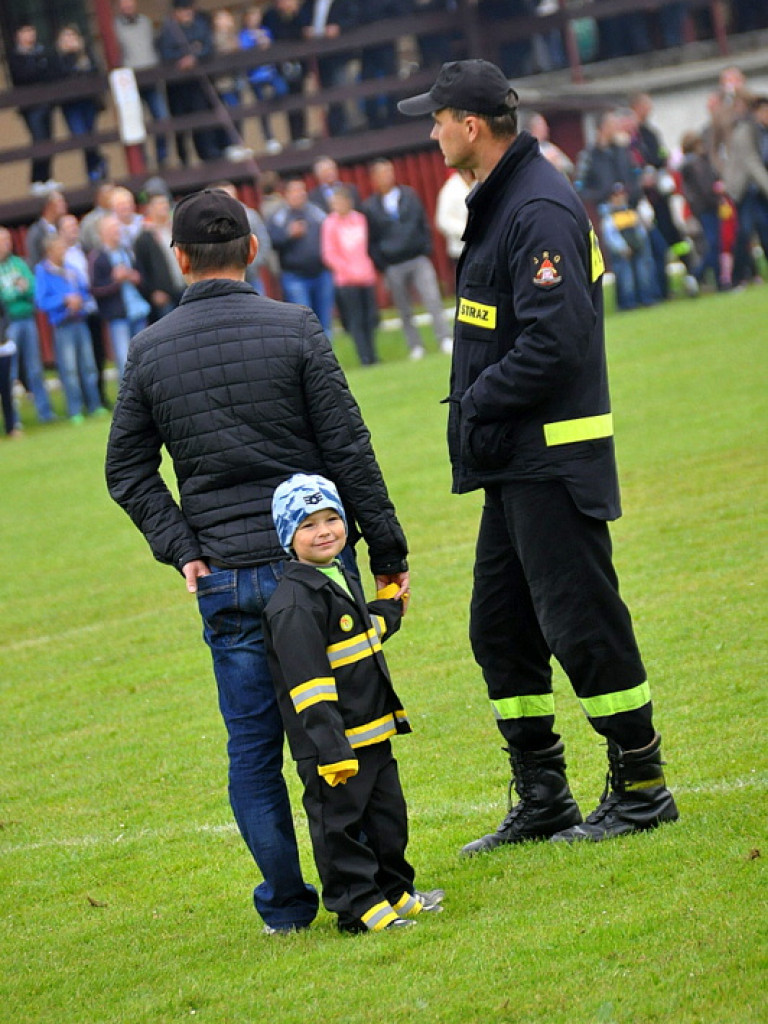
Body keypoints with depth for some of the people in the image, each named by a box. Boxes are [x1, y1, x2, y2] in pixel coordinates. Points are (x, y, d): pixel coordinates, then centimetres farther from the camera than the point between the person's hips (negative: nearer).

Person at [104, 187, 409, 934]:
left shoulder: (148, 350, 3)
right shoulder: (294, 329, -5)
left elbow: (127, 469, 4)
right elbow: (349, 450, -6)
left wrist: (181, 550, 2)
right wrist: (387, 551, -1)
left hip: (222, 579, 2)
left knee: (252, 743, 8)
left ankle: (285, 902, 10)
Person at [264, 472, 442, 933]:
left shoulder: (344, 579, 11)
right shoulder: (295, 602, -19)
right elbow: (308, 683, -24)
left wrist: (390, 605, 24)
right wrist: (331, 748, -26)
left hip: (372, 731, 9)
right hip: (330, 742, -9)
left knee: (388, 816, 17)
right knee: (339, 825, -1)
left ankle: (395, 894, 30)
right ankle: (359, 908, 6)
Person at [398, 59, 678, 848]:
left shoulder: (541, 210, -17)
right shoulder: (494, 205, 15)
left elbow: (556, 340, -25)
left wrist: (479, 401, -15)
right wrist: (475, 408, 9)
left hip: (554, 460, -11)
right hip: (513, 461, 11)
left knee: (581, 623, -5)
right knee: (499, 629, 12)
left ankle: (641, 790, 5)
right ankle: (542, 802, 19)